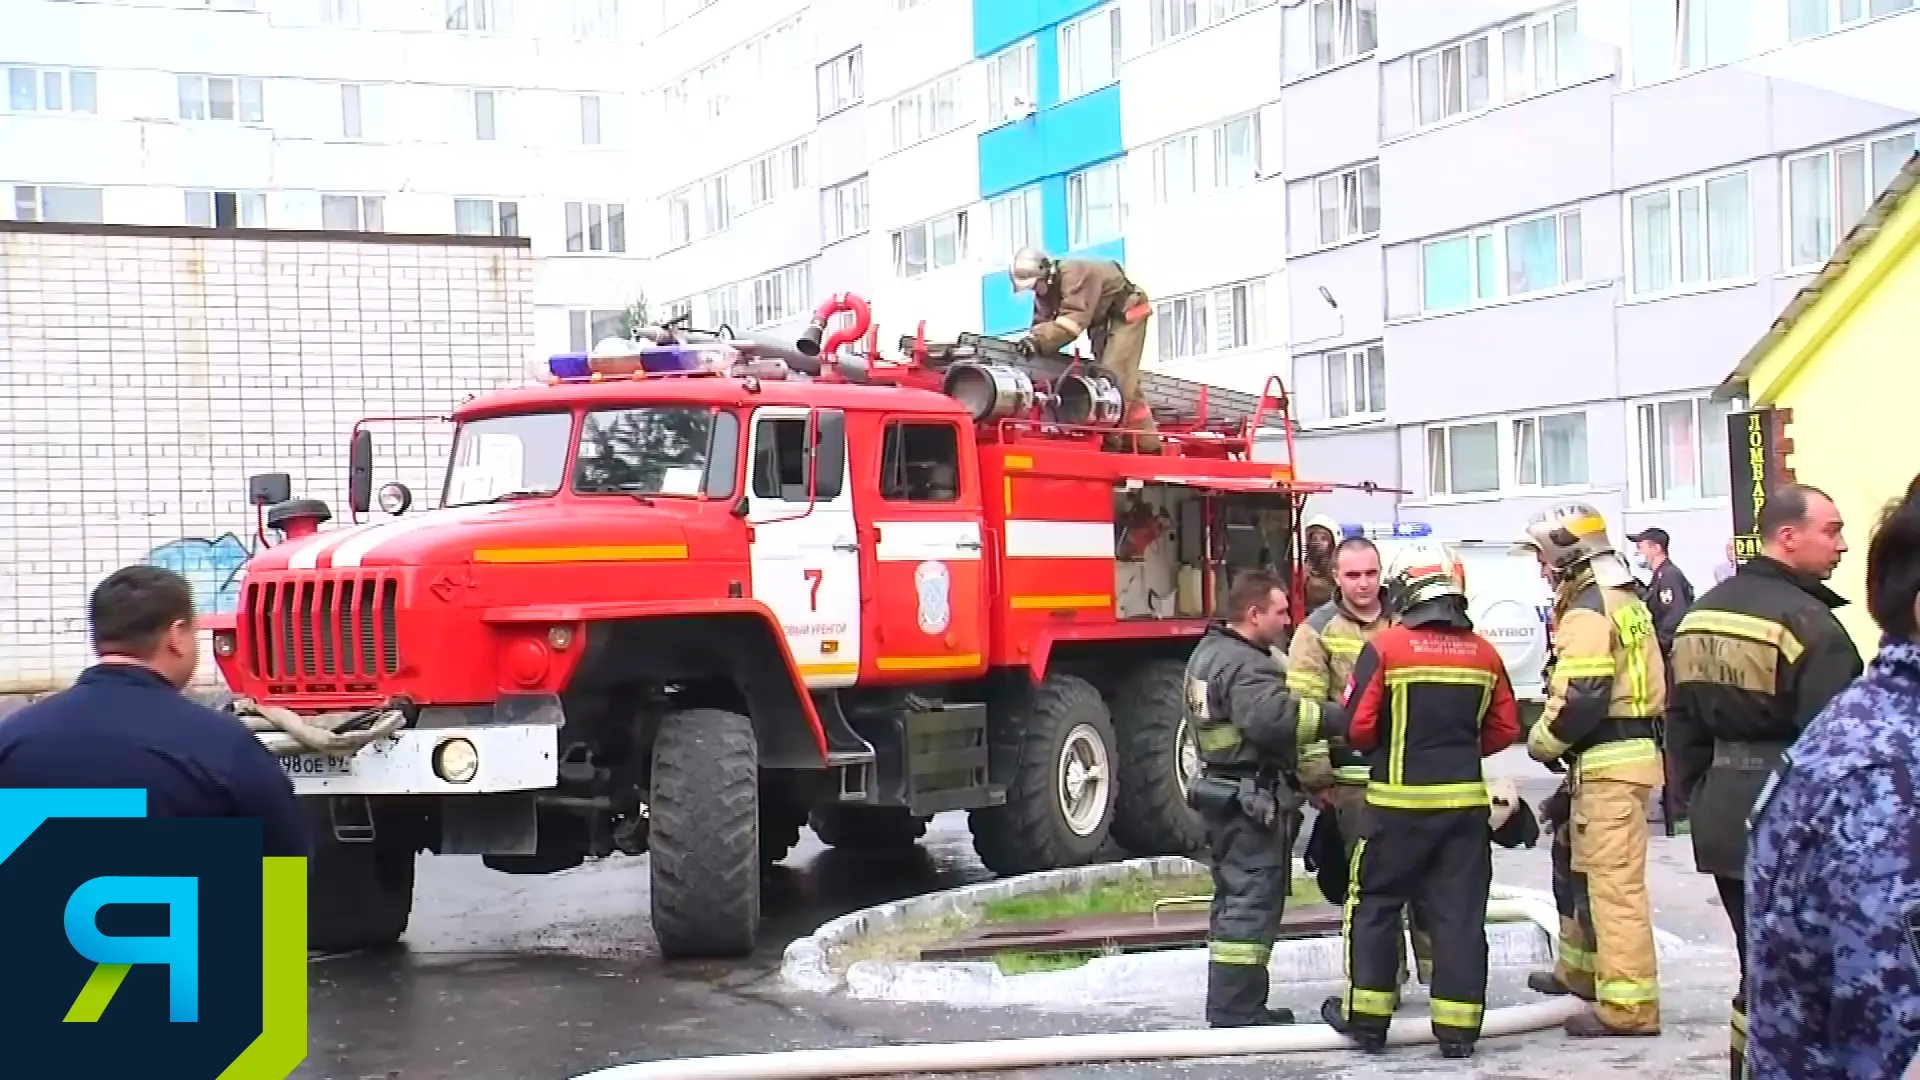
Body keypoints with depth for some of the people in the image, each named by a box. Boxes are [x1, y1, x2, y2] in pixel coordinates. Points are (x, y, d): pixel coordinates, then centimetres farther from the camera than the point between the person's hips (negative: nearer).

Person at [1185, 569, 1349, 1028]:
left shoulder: (1210, 651, 14)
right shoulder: (1244, 666, -20)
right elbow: (1274, 717, -37)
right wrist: (1340, 718, -33)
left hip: (1224, 792, 11)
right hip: (1252, 800, -11)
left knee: (1236, 899, 16)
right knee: (1252, 903, -7)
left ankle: (1233, 1005, 23)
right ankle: (1235, 1010, -6)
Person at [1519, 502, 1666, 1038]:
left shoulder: (1587, 611, -14)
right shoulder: (1625, 600, 17)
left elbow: (1580, 699, -21)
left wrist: (1542, 740, -6)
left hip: (1606, 759, -10)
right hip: (1632, 746, 10)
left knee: (1615, 882, -9)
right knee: (1595, 871, 20)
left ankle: (1629, 1005, -8)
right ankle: (1590, 970, 32)